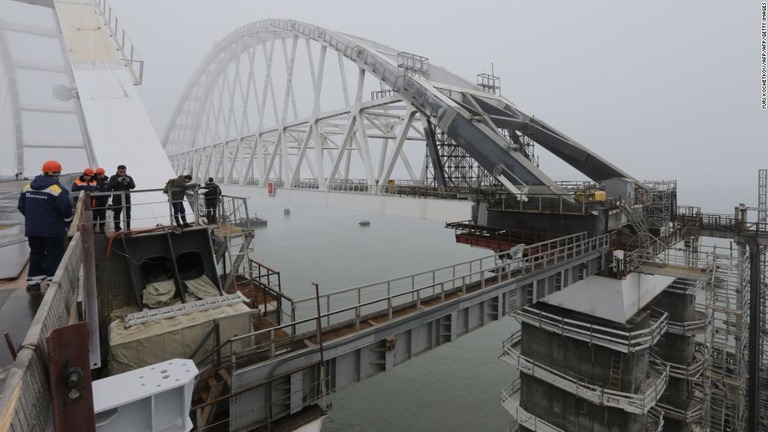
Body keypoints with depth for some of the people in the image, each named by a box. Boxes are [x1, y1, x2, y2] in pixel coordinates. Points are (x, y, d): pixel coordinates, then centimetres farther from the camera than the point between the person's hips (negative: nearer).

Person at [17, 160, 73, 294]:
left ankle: (33, 283, 19)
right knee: (54, 255, 3)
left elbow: (21, 206, 11)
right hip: (53, 229, -6)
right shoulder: (56, 189, -16)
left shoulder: (28, 188, 6)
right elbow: (65, 209, -19)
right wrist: (69, 221, 0)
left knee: (36, 254, 16)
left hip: (32, 229, 6)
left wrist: (33, 218, 22)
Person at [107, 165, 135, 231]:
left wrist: (128, 181, -19)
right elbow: (109, 186, -8)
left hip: (126, 198, 1)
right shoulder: (113, 178, 5)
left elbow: (133, 186, -1)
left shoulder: (129, 178, 10)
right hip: (117, 199, -1)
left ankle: (128, 228, 8)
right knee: (116, 214, 3)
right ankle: (117, 228, 10)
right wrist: (117, 181, -19)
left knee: (127, 213, 2)